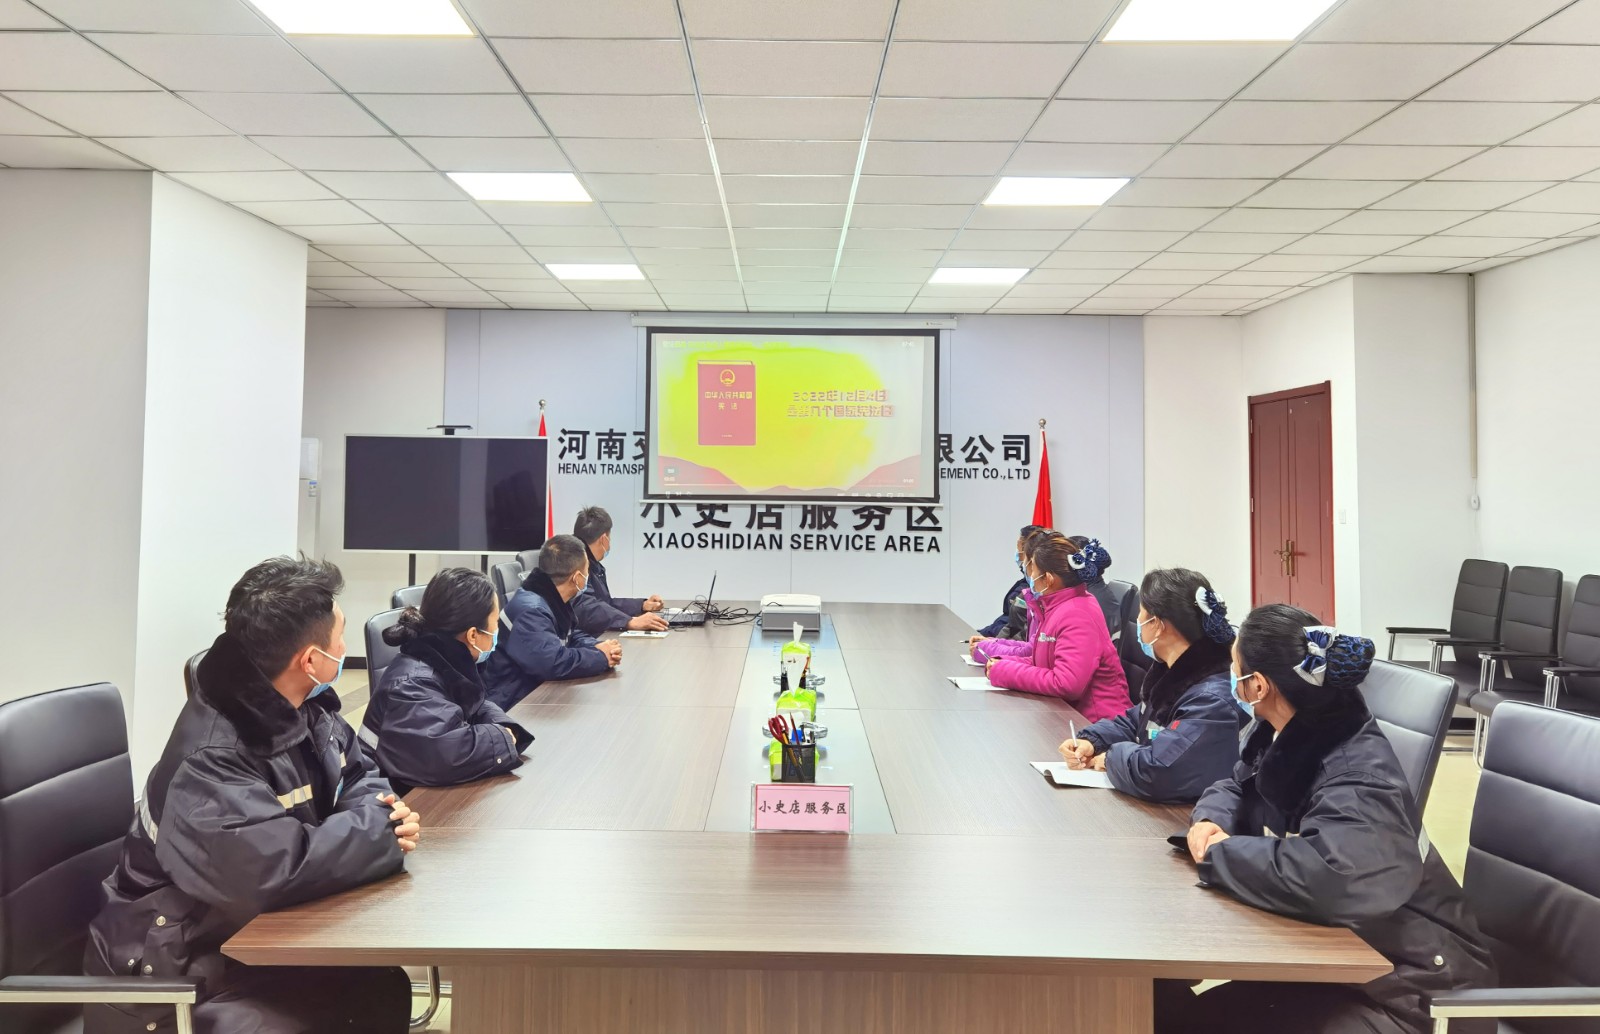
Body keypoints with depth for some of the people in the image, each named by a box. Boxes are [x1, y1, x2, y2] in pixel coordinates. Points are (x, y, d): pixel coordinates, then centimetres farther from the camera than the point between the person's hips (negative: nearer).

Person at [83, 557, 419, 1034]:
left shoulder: (306, 707, -4)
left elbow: (356, 775, 8)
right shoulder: (210, 758, -30)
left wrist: (379, 809, -15)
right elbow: (276, 868, -40)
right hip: (176, 971, -8)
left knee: (386, 990, -3)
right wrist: (380, 829, -26)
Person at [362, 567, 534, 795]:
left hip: (438, 789, 7)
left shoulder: (448, 662, -2)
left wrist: (502, 728, -10)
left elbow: (477, 706, 11)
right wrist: (501, 739, -24)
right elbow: (441, 753, -40)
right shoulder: (412, 684, -26)